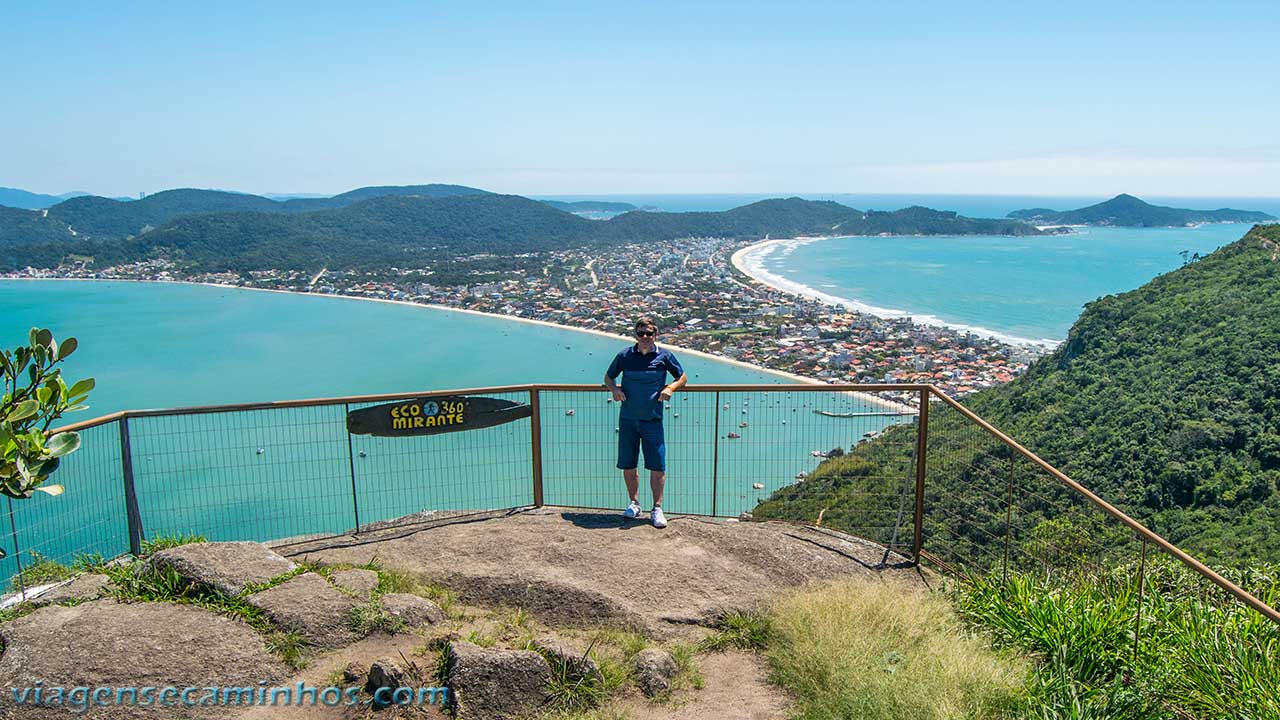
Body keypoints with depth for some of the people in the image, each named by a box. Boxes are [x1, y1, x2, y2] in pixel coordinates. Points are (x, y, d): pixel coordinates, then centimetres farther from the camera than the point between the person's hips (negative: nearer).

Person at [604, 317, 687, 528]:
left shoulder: (664, 356, 0)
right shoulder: (625, 356, 2)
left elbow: (683, 377, 12)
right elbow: (608, 377, 15)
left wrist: (670, 388, -8)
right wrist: (614, 389, -6)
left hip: (652, 421, -1)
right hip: (627, 420, 1)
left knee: (658, 467, -4)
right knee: (628, 465, 8)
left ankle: (657, 509, 9)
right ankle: (634, 503, 27)